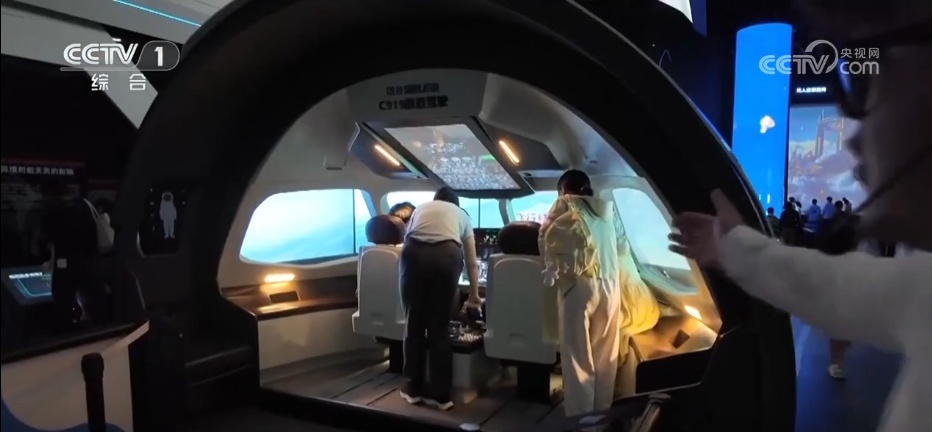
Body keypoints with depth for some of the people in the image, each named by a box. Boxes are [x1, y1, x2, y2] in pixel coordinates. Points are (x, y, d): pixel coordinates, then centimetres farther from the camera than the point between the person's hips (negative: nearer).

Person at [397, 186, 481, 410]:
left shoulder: (420, 208, 34)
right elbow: (472, 262, 35)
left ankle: (413, 388, 24)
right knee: (439, 327, 9)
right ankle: (440, 393, 17)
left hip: (413, 253, 1)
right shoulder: (461, 214, 31)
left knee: (413, 324, 13)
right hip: (446, 255, 0)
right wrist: (474, 295, 47)